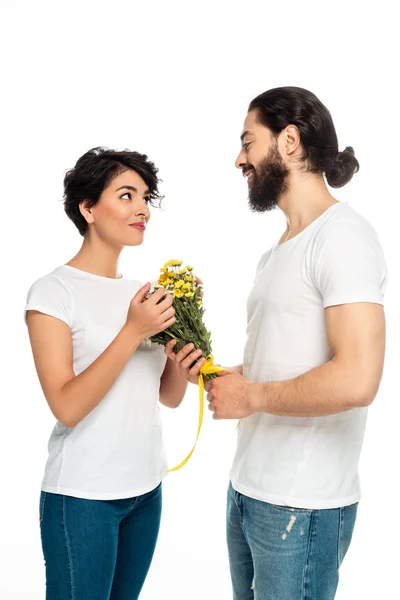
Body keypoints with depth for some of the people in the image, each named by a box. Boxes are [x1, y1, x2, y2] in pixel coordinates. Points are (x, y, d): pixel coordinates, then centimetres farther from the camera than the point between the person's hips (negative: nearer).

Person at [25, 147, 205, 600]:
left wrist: (182, 368, -11)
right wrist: (134, 332, -23)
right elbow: (67, 407, -19)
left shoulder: (141, 293, 7)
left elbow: (169, 397, 10)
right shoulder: (53, 292, -11)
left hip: (146, 489, 6)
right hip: (82, 496, -6)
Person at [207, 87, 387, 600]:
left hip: (301, 506, -8)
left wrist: (250, 396, -14)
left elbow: (356, 380, -25)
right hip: (247, 488, 8)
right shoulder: (277, 252, 14)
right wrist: (231, 376, 2)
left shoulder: (341, 235, -14)